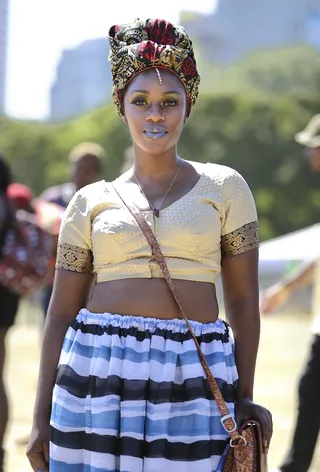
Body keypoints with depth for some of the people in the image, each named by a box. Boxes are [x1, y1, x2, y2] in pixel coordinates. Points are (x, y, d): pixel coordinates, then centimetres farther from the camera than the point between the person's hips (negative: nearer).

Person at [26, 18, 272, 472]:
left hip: (193, 382, -1)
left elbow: (243, 299, 6)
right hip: (100, 377, 1)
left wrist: (244, 398, 1)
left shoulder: (223, 187, 7)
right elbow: (62, 311, 9)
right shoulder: (90, 202, 10)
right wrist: (42, 417, 4)